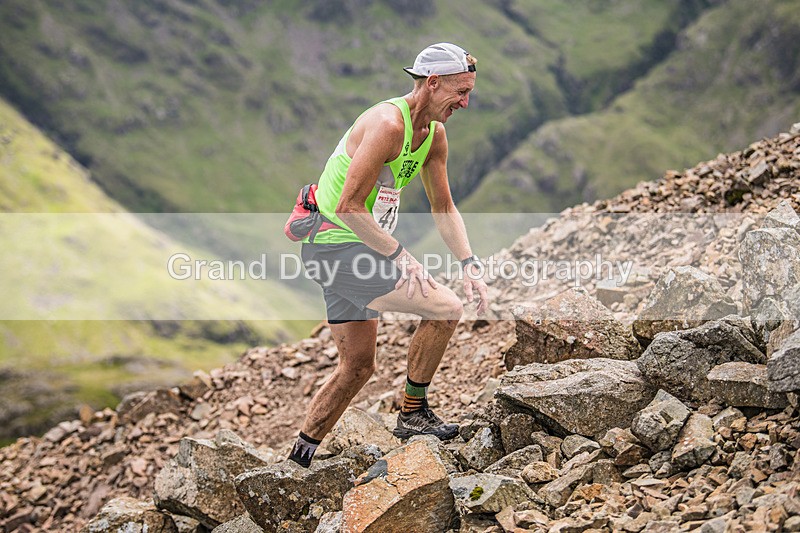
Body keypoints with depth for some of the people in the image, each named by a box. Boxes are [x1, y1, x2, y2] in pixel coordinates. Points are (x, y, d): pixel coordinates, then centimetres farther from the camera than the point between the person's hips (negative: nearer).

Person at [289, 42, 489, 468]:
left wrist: (469, 265, 6)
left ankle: (299, 459, 23)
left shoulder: (434, 134, 8)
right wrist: (400, 256, -21)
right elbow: (349, 207, -26)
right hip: (338, 247, -10)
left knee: (358, 366, 15)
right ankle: (413, 413, 3)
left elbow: (443, 208, 16)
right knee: (446, 309, -12)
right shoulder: (388, 124, -22)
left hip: (352, 251, 10)